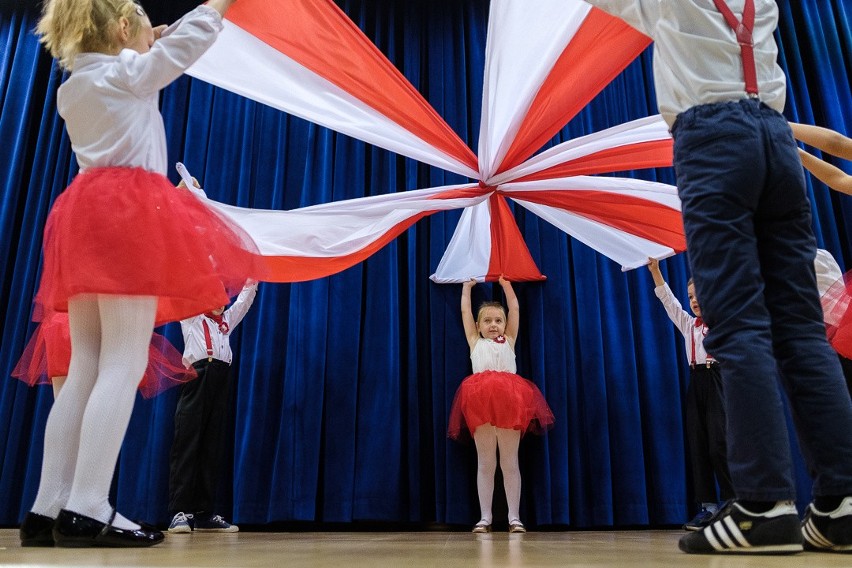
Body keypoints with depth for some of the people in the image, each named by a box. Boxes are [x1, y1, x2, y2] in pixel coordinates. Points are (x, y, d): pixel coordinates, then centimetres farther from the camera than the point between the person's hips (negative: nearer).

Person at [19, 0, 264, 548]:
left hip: (86, 213, 8)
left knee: (86, 368, 4)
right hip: (131, 214, -8)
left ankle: (47, 509, 3)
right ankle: (87, 510, -17)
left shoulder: (71, 89, 21)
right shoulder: (130, 72, 3)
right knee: (123, 364, -12)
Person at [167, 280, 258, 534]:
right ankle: (180, 512, -7)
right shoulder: (191, 316, 15)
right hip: (197, 377, -4)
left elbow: (245, 297, 30)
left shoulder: (227, 320, 27)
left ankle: (204, 513, 5)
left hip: (220, 382, 5)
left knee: (211, 448, 3)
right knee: (187, 444, -7)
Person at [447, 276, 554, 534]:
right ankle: (485, 517, 5)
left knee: (510, 462, 1)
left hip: (509, 400, 1)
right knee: (485, 463, 1)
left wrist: (506, 284, 38)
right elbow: (465, 311, 27)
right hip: (481, 400, 0)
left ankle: (514, 517, 3)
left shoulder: (508, 341, 25)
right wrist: (467, 285, 38)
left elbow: (514, 309, 30)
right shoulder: (475, 342, 24)